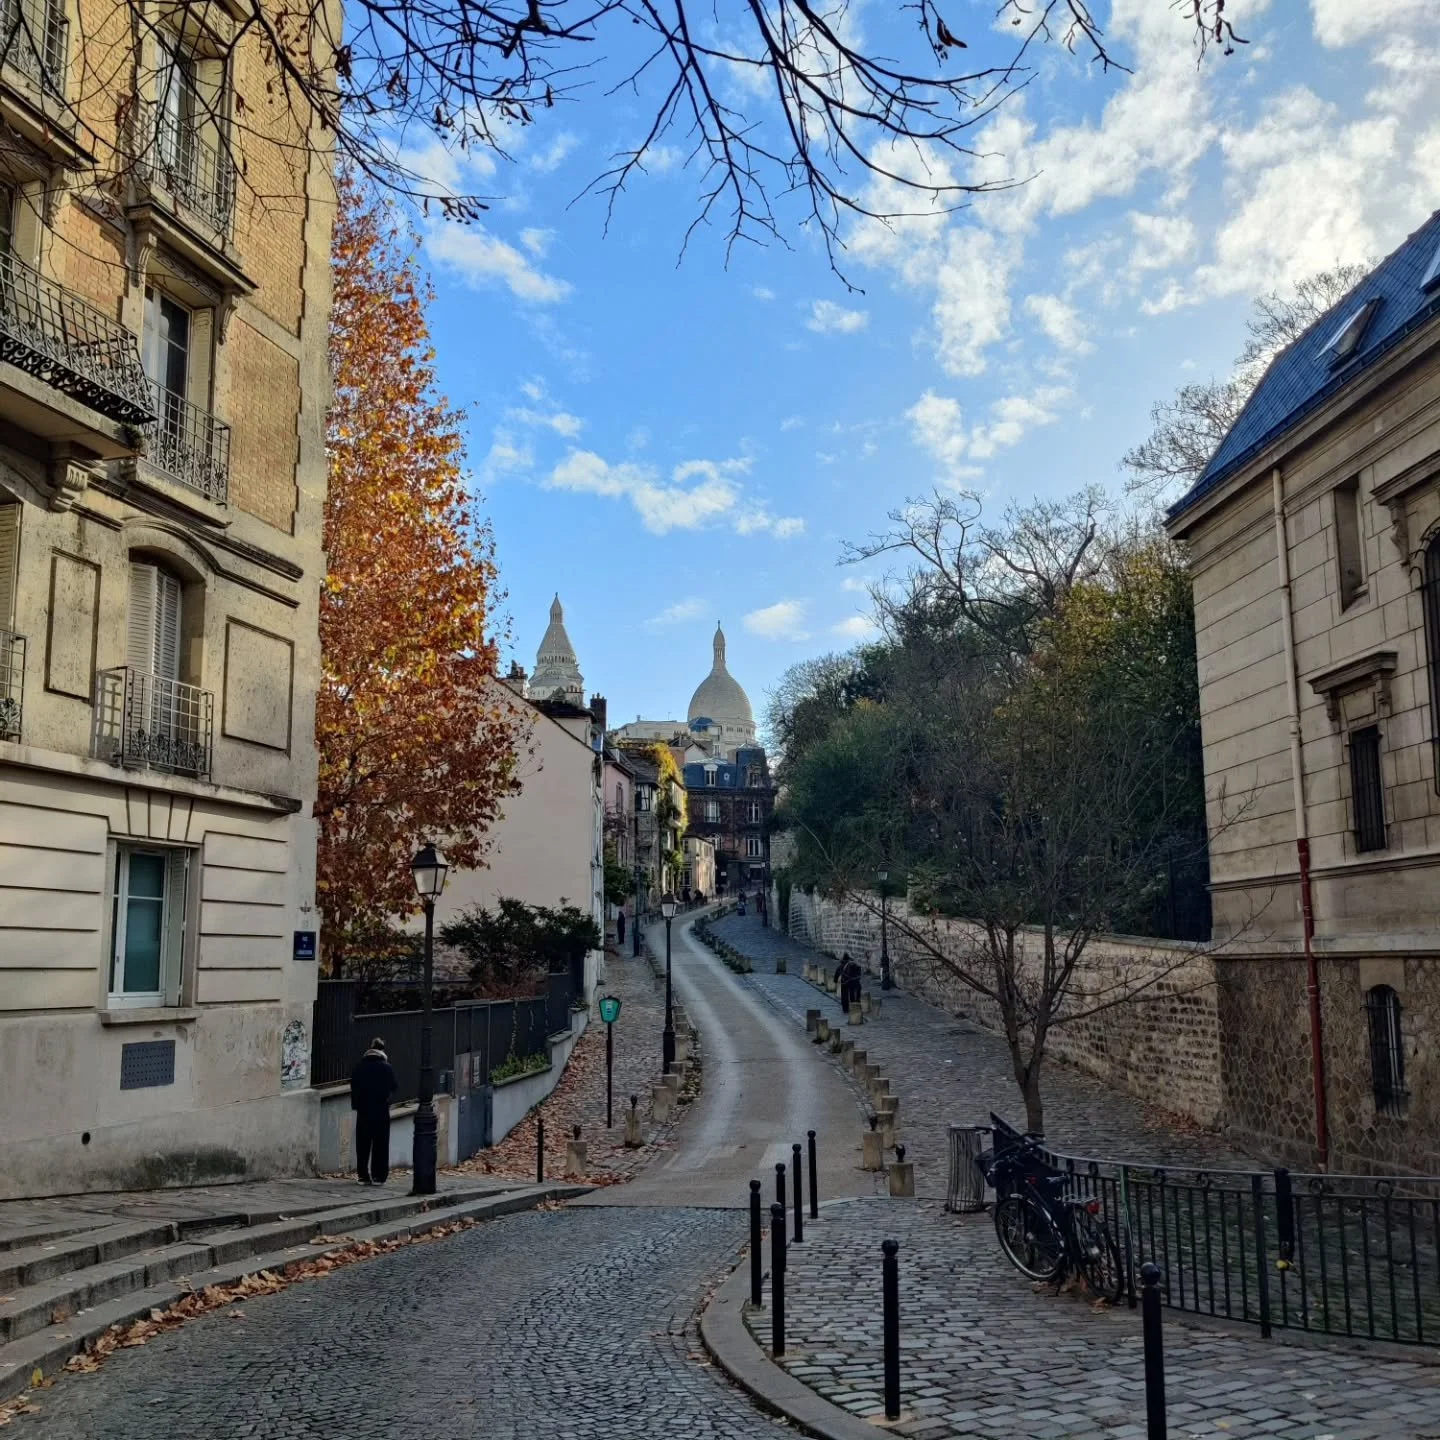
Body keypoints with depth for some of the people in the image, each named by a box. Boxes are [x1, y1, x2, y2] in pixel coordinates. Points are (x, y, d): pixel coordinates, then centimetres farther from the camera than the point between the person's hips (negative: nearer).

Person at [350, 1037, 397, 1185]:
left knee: (362, 1144, 8)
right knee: (380, 1144, 4)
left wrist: (355, 1105, 10)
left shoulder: (359, 1068, 0)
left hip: (363, 1111, 2)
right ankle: (378, 1176, 1)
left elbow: (353, 1088, 3)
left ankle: (363, 1176, 7)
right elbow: (394, 1087, -2)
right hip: (381, 1111, -2)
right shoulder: (386, 1067, -7)